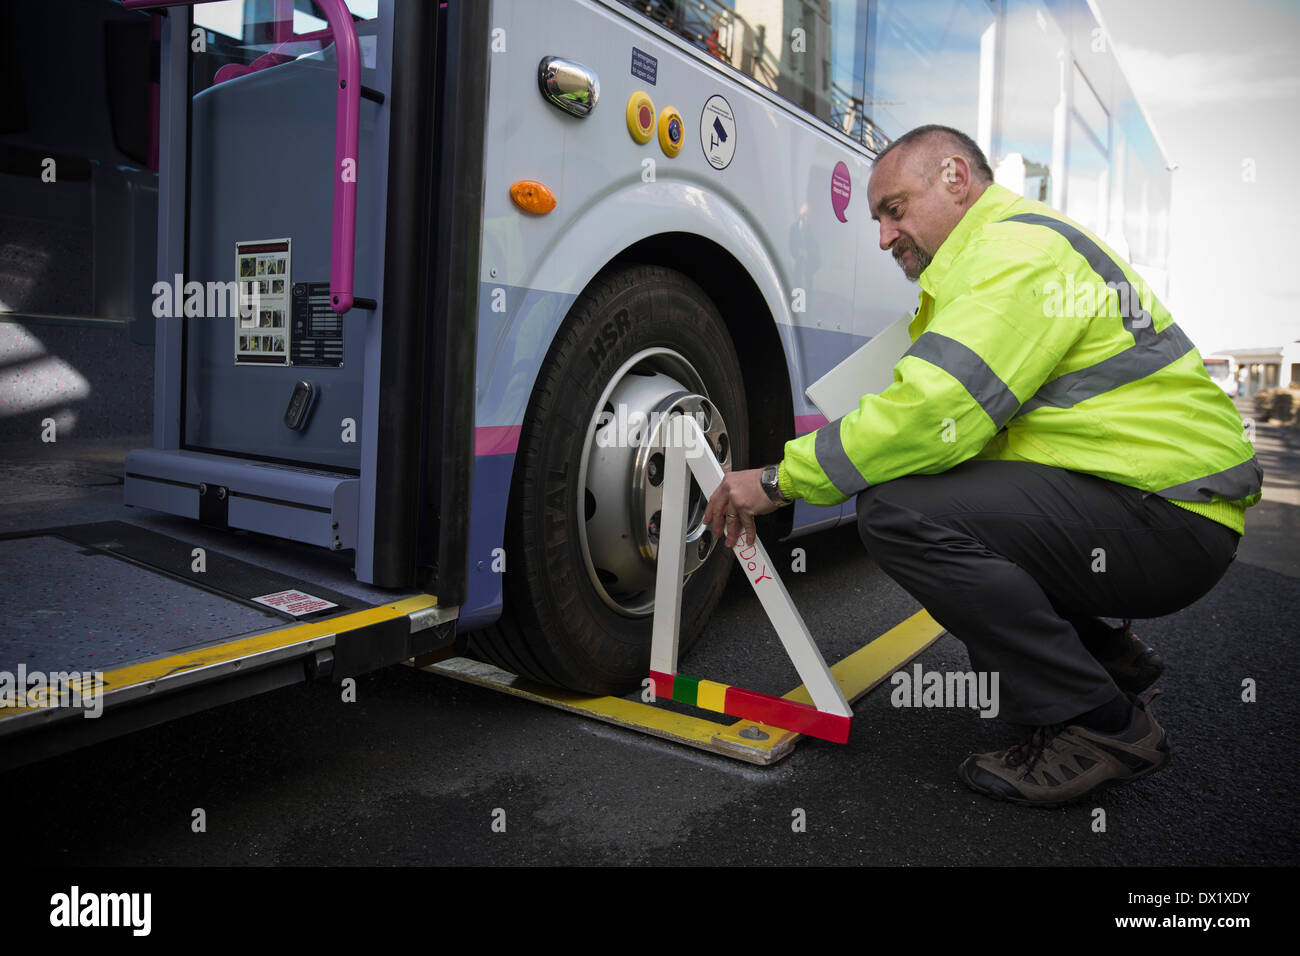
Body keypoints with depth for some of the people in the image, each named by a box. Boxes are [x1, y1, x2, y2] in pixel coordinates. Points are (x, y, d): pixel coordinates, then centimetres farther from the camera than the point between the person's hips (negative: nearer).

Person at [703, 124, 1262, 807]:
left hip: (1167, 518, -10)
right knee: (910, 484, 15)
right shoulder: (992, 253, 20)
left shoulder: (1018, 248, -14)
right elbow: (946, 414, 14)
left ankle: (1099, 725, -9)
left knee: (901, 512, -24)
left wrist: (783, 479, -17)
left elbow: (935, 413, -26)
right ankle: (1103, 656, 19)